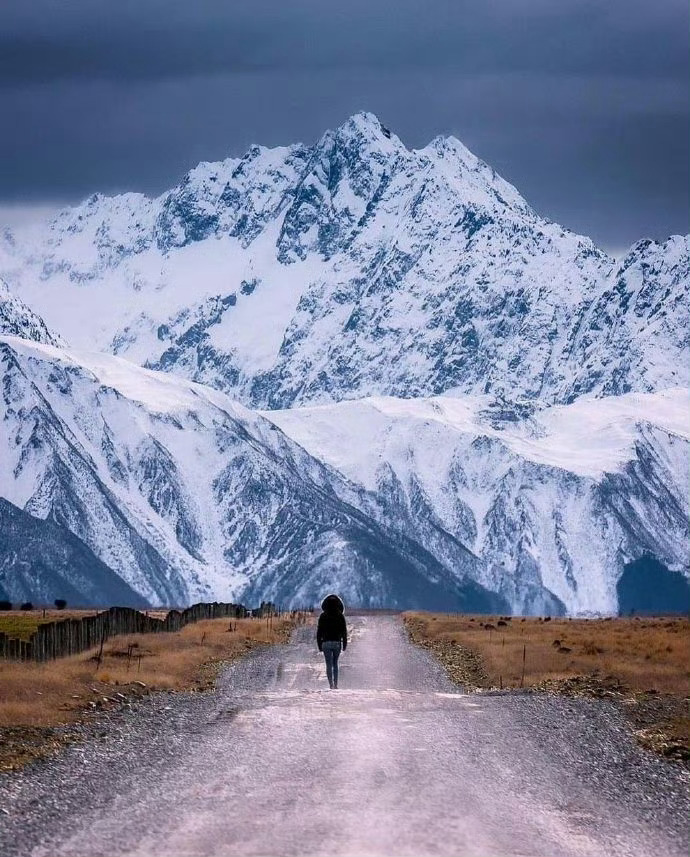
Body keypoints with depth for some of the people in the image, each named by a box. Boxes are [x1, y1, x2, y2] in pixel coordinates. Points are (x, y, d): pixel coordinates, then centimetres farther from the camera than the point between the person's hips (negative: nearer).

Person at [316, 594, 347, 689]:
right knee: (335, 664, 14)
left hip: (326, 642, -1)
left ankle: (331, 684, -9)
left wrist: (319, 645, 4)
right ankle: (335, 684, 7)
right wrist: (344, 644, 6)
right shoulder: (340, 616, 0)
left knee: (329, 664, 1)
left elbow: (319, 631, -1)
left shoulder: (323, 616, -1)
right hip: (337, 642, 1)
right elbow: (344, 631, 0)